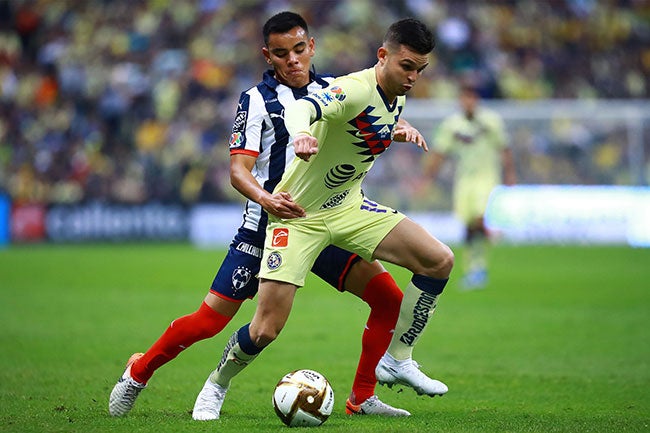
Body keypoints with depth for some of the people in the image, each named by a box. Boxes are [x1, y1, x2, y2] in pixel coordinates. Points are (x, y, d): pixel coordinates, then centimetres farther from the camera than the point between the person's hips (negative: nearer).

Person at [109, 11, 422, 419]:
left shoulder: (331, 90, 6)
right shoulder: (257, 100, -7)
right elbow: (238, 169, -14)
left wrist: (401, 125, -17)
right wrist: (265, 198, -35)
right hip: (268, 227, -4)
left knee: (389, 297, -10)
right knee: (208, 321, -6)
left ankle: (362, 398, 3)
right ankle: (139, 372, 18)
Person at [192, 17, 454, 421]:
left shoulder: (397, 95, 0)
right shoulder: (355, 89, -27)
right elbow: (300, 108, -49)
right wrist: (301, 134, -69)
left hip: (348, 206, 7)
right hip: (299, 213, -7)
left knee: (440, 260, -10)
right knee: (266, 330, -10)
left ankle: (397, 359, 3)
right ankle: (216, 385, 21)